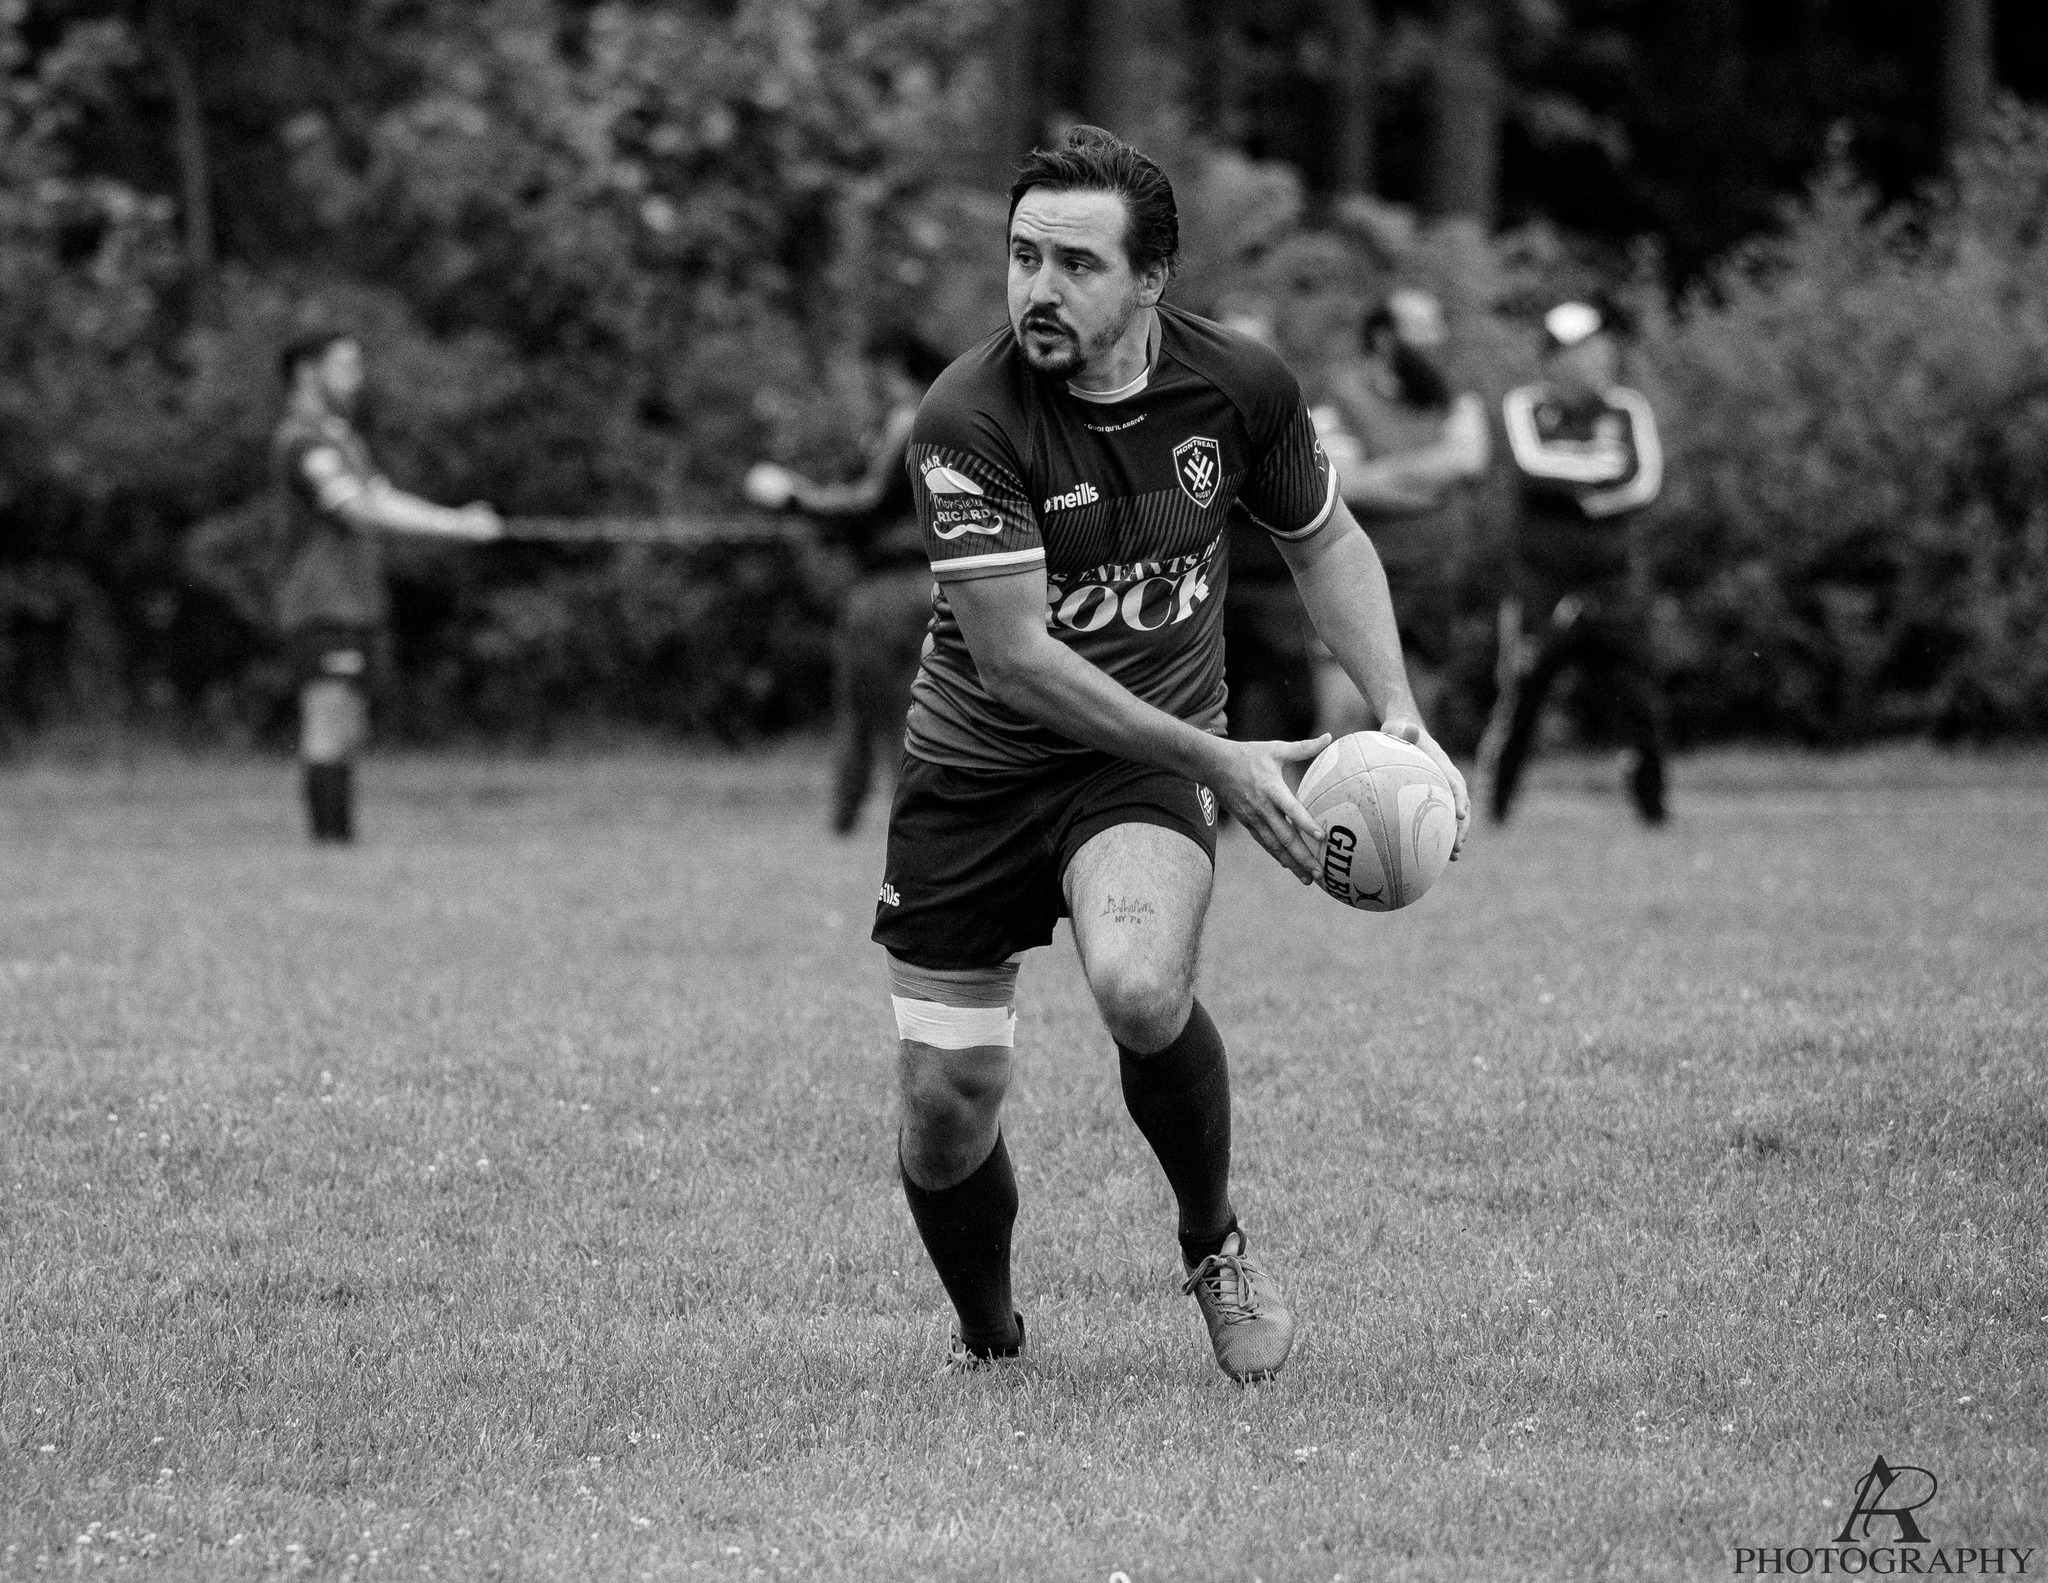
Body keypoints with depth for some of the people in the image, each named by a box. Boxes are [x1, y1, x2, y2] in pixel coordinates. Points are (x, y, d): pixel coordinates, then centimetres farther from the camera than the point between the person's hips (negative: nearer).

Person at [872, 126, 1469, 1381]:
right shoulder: (968, 421, -21)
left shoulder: (1241, 386, -10)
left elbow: (1324, 537, 10)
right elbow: (1016, 655, -23)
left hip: (1147, 760, 0)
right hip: (977, 764, 0)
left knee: (1141, 990, -31)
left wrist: (1399, 715, -5)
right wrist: (1222, 761, -26)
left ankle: (1216, 1244, -2)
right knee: (946, 1107, -2)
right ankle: (988, 1341, 29)